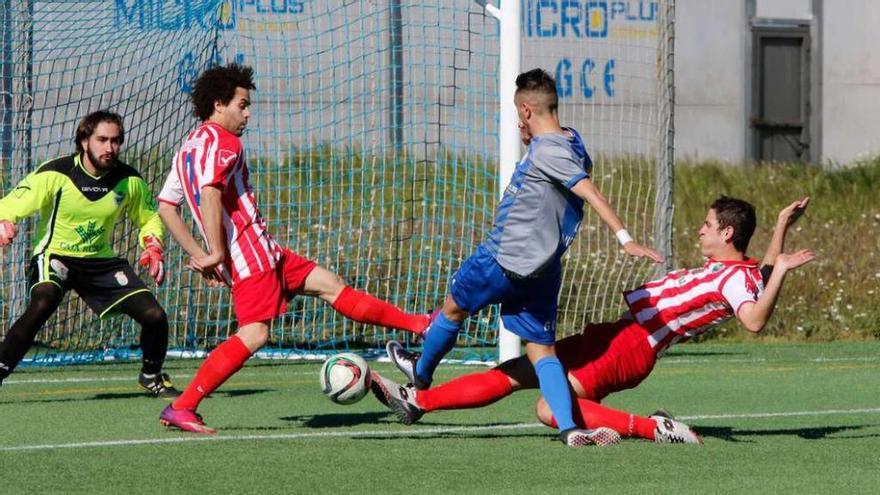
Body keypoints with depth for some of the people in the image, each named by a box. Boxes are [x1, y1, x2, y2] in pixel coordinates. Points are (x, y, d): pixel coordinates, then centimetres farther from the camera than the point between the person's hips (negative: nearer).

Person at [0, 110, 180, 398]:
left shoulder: (129, 180, -3)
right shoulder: (55, 174, -16)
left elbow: (149, 218, 16)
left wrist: (153, 247, -4)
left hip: (101, 260, 4)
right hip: (54, 255, -4)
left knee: (154, 316, -6)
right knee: (41, 304, -36)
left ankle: (151, 376, 24)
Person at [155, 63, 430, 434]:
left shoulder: (190, 147, 20)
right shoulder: (221, 141, -9)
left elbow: (165, 206, 20)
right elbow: (209, 193, -25)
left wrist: (199, 255, 16)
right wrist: (217, 253, -23)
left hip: (261, 252, 11)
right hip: (250, 251, -11)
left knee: (331, 285, 14)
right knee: (253, 334, -18)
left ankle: (416, 324, 20)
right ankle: (181, 408, -19)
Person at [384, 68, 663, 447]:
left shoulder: (546, 151, -20)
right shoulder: (571, 143, 7)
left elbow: (591, 193, -28)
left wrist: (625, 239, -36)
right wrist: (529, 136, 22)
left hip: (503, 260, -8)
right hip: (542, 272, 8)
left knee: (453, 307, 19)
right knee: (542, 349, 6)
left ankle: (421, 373, 42)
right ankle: (569, 428, -11)